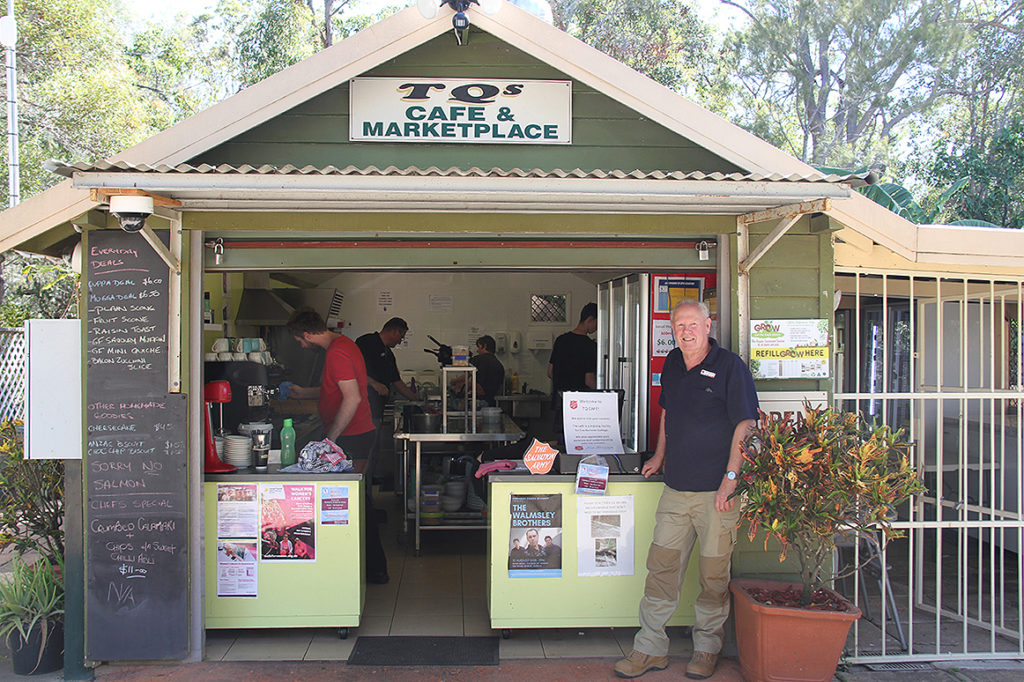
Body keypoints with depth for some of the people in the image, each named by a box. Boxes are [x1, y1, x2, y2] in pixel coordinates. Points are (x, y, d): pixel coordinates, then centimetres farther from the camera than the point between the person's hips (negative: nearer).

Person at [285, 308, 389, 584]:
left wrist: (330, 438, -19)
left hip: (351, 439, -11)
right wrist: (304, 392, 35)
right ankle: (375, 568, 24)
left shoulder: (336, 354, -18)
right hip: (363, 434, 11)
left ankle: (374, 569, 3)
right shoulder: (343, 344, 15)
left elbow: (352, 399, -25)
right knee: (361, 502, 16)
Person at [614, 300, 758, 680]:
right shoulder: (672, 364, 11)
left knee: (714, 574, 6)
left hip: (716, 491, -5)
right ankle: (650, 649, 17)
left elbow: (745, 426, -11)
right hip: (676, 487, 6)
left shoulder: (730, 366, -8)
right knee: (661, 567, 7)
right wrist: (660, 456, 25)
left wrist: (731, 478, -17)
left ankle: (706, 649, 23)